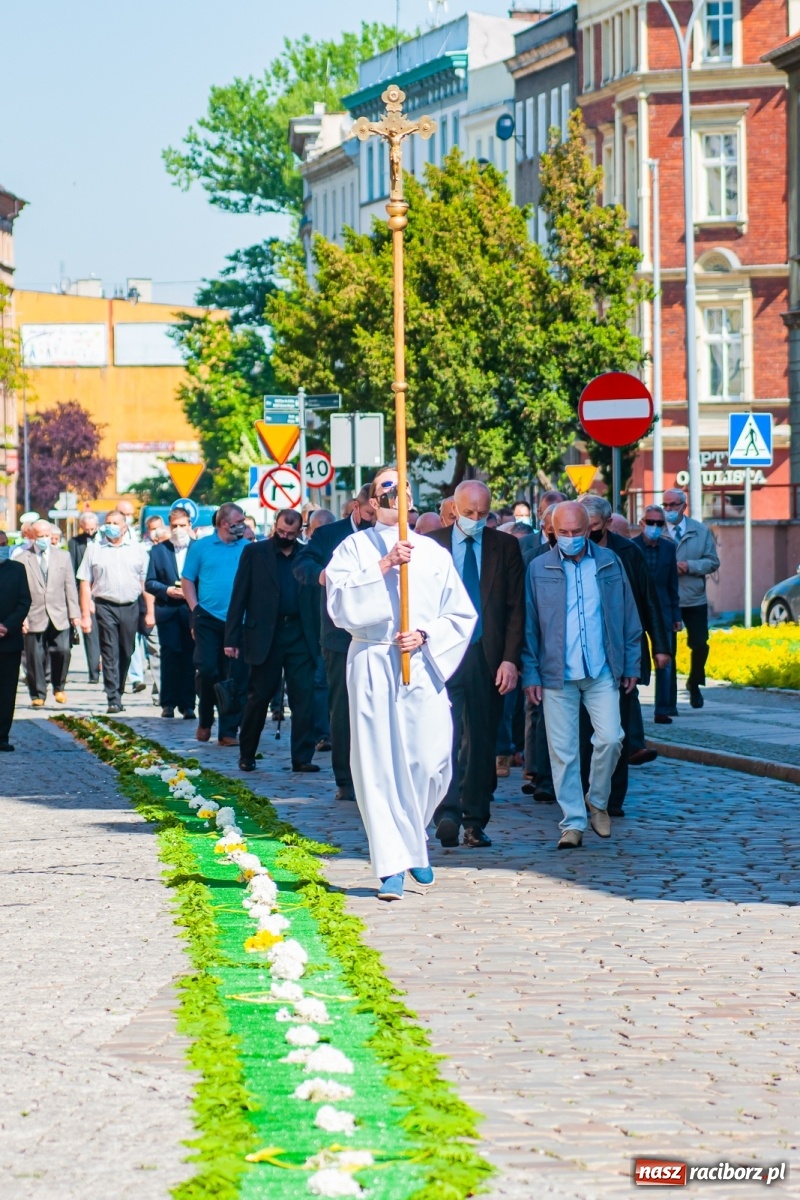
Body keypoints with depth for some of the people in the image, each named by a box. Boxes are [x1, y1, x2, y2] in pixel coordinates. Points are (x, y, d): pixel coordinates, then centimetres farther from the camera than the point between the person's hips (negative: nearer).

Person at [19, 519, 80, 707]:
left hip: (59, 616, 2)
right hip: (34, 617, -2)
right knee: (36, 657, -1)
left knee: (62, 651, -8)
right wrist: (21, 617, -7)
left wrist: (74, 613, 4)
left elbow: (70, 586, 10)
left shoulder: (63, 556, 11)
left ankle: (59, 687, 15)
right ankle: (38, 695, 11)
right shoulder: (22, 560, 2)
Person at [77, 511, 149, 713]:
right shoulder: (94, 549, 7)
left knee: (126, 654, 7)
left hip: (131, 607, 1)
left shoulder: (137, 549, 9)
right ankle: (113, 700, -9)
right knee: (110, 654, -6)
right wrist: (85, 615, -2)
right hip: (106, 607, -1)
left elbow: (145, 582, 7)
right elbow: (85, 584, 4)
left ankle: (118, 693, 22)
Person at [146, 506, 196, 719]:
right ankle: (168, 703, 6)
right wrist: (167, 591, -9)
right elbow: (149, 583, 8)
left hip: (191, 612, -1)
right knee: (169, 658, 0)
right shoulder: (158, 550, 10)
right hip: (168, 612, 1)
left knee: (189, 659, -1)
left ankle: (187, 705, 3)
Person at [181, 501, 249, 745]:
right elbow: (187, 580, 7)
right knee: (208, 670, -6)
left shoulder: (248, 549, 8)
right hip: (209, 620, -1)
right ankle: (205, 720, 17)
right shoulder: (200, 547, 6)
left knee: (236, 677, -1)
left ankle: (228, 731, 4)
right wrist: (195, 610, -3)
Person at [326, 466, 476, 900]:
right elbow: (341, 604, -9)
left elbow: (461, 614, 9)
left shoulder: (433, 553, 11)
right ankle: (392, 865, -2)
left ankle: (414, 844, 24)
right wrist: (383, 567, -17)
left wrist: (424, 636, -7)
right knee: (378, 763, -5)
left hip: (423, 665, 2)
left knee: (430, 764, -3)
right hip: (372, 665, -1)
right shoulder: (354, 548, 6)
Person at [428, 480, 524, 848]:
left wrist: (510, 659, -4)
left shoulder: (505, 548, 8)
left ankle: (475, 821, 12)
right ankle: (447, 814, -21)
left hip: (488, 657, 2)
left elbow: (516, 607, 5)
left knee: (482, 742, 6)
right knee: (446, 734, -15)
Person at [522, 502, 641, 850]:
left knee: (610, 739, -9)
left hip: (602, 673, 1)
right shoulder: (539, 569, 2)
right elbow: (529, 626, 3)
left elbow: (628, 617, 11)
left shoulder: (609, 563, 6)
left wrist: (631, 665, 8)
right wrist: (530, 674, -2)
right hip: (557, 675, -1)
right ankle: (572, 822, 8)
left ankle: (596, 801, 16)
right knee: (563, 751, 0)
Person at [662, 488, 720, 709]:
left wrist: (690, 566, -13)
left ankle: (694, 684, 35)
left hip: (695, 599, 2)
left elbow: (713, 562, 2)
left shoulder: (701, 531, 4)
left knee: (700, 645, 6)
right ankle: (669, 700, 5)